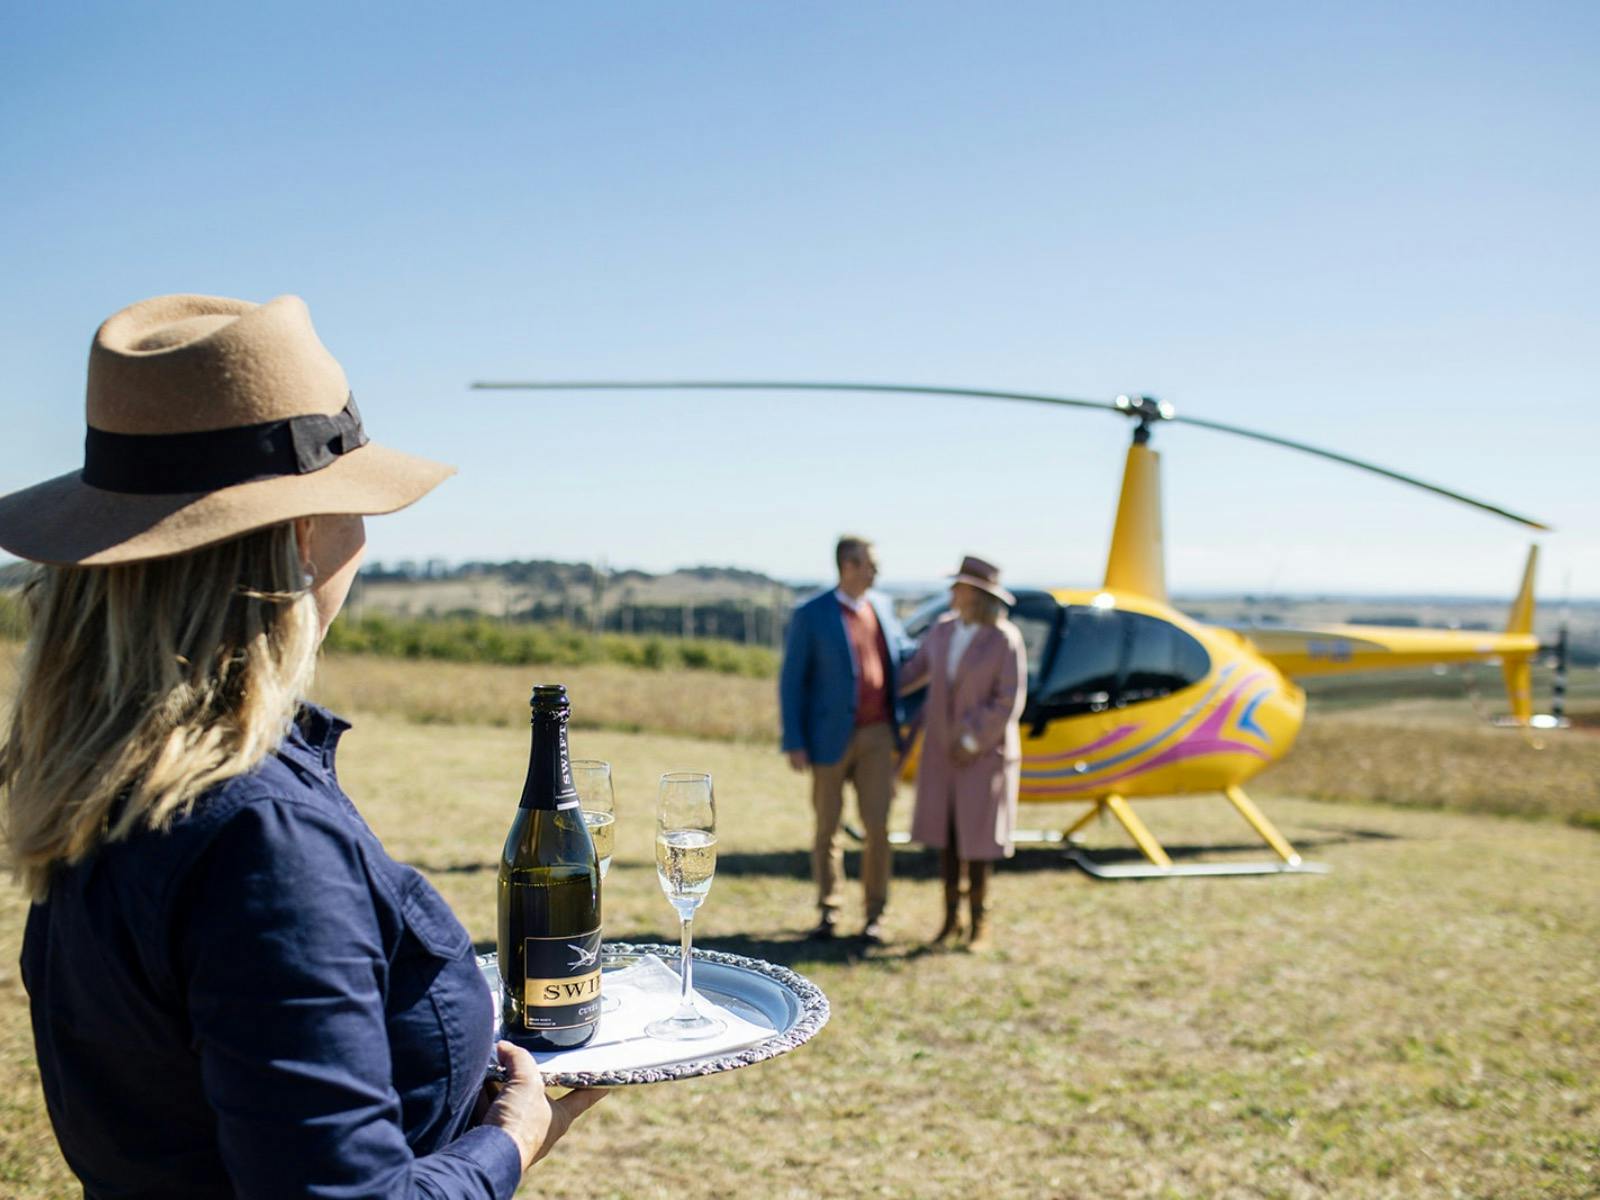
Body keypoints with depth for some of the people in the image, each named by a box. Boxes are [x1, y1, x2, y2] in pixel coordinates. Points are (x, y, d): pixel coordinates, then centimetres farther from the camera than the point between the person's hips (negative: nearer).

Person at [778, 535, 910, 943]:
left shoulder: (882, 605, 6)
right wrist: (793, 743, -11)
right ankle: (828, 912, 22)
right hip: (830, 737, -3)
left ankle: (875, 915, 11)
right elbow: (792, 682, -7)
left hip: (876, 734, 3)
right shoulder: (810, 615, -9)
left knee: (877, 826, -2)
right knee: (827, 828, 6)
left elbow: (900, 654, 23)